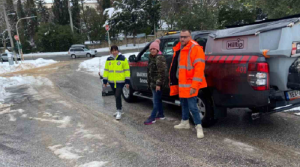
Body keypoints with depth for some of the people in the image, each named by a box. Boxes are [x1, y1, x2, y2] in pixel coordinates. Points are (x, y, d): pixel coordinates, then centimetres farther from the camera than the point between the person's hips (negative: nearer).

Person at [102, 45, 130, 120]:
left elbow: (127, 70, -4)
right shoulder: (108, 59, 7)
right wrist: (105, 81, 10)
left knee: (118, 95, -12)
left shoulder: (123, 59, -5)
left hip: (120, 81, -5)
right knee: (116, 96, 14)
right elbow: (106, 70, 12)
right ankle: (119, 110, 28)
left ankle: (119, 112, -3)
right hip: (112, 81, 5)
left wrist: (127, 81, -8)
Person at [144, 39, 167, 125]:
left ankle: (152, 118, 0)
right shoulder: (151, 57, 14)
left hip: (157, 83, -9)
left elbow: (162, 72, -20)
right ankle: (161, 114, 27)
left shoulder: (159, 58, -15)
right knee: (158, 99, 16)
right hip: (152, 83, 9)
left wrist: (158, 84, -21)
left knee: (156, 100, -3)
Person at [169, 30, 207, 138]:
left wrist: (194, 86, -24)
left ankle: (199, 127, 3)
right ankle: (185, 122, 35)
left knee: (192, 106, -8)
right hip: (181, 83, 8)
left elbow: (199, 68, -20)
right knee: (184, 104, 20)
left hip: (189, 84, -8)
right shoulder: (178, 49, 12)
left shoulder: (195, 48, -13)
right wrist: (174, 82, 16)